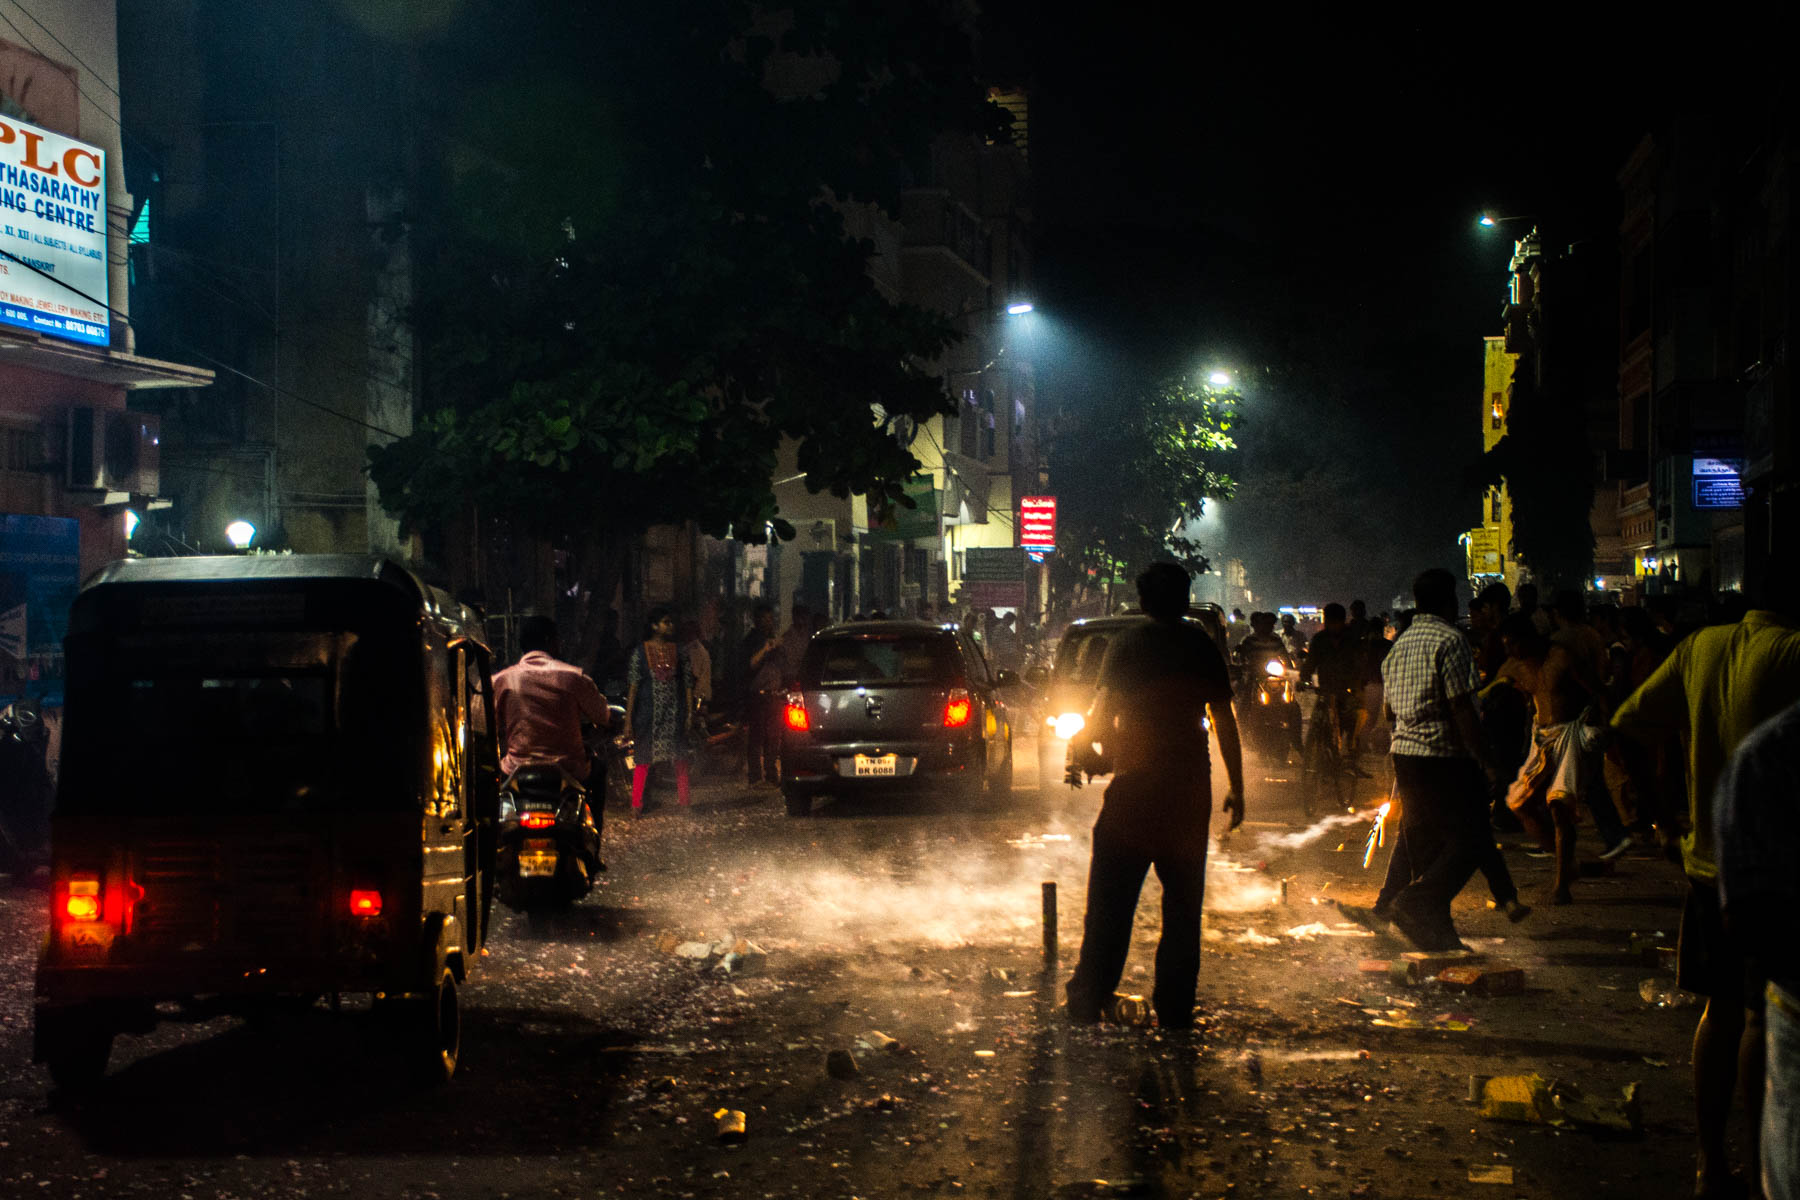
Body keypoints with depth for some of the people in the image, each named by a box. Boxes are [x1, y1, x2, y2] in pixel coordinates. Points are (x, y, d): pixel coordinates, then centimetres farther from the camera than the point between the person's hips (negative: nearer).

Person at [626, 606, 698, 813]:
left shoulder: (679, 651, 8)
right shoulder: (640, 651, 1)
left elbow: (688, 684, 7)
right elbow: (633, 685, -2)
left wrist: (690, 714, 0)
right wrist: (628, 718, -6)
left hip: (675, 713, 2)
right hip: (648, 712, -2)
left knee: (680, 757, 4)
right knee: (642, 758, -3)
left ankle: (683, 801, 13)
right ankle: (636, 804, 0)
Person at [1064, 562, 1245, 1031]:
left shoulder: (1128, 642, -1)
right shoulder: (1201, 646, 5)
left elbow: (1102, 711, -5)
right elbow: (1224, 721, 5)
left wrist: (1088, 746, 14)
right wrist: (1236, 787, 11)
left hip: (1135, 782, -2)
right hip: (1190, 789, 2)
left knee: (1112, 896, 5)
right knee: (1183, 901, 9)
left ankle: (1090, 996, 3)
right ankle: (1175, 1011, 10)